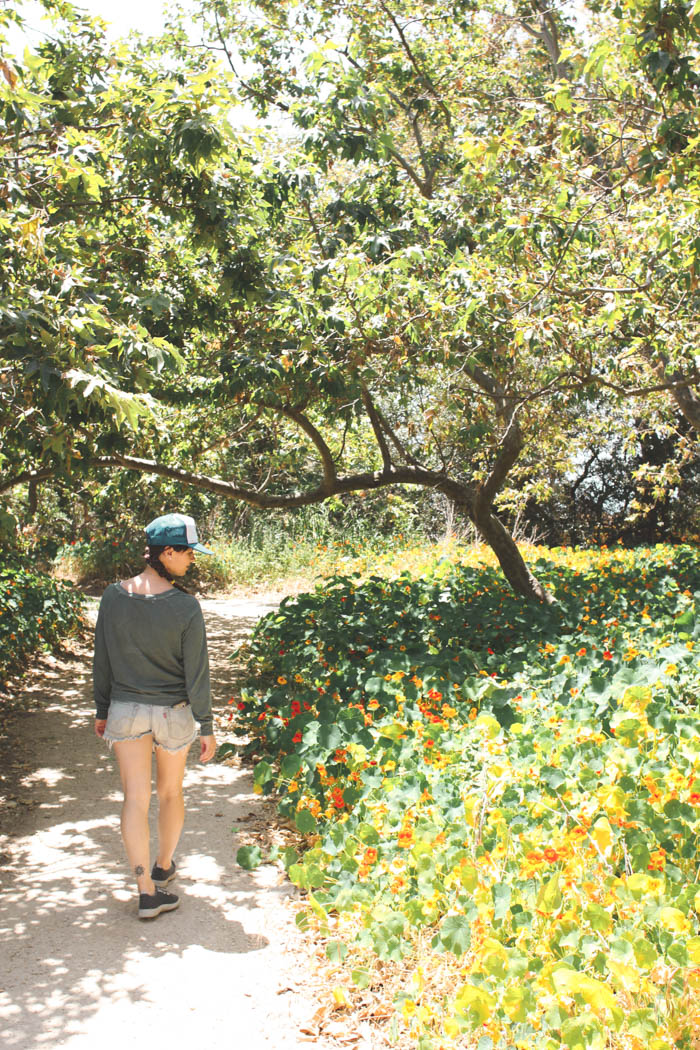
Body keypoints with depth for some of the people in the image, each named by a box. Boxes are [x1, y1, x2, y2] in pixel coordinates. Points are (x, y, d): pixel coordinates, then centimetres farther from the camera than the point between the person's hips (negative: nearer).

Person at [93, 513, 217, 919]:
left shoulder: (114, 597, -9)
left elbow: (103, 660, 0)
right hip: (173, 712, -1)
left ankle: (147, 892, 9)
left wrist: (102, 710, 13)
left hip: (126, 710, 2)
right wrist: (207, 727, -3)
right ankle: (164, 866, 41)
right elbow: (196, 673, -13)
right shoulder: (186, 607, -19)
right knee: (171, 792, 21)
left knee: (136, 799, 7)